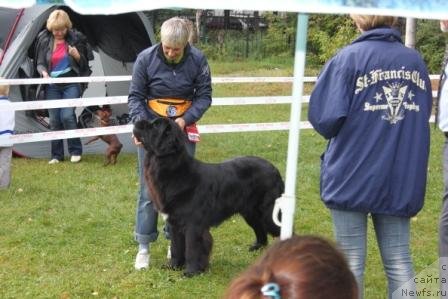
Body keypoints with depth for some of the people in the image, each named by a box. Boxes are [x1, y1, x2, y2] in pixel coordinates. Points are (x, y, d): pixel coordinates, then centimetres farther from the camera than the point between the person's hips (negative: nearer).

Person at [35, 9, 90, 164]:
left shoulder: (75, 38, -4)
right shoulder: (44, 40, -1)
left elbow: (84, 65, 1)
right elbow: (40, 63, 3)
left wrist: (77, 55, -20)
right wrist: (44, 72, -18)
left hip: (71, 84, -2)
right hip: (52, 86, 2)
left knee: (67, 116, -14)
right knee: (54, 120, 1)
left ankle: (75, 151, 1)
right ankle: (56, 155, 11)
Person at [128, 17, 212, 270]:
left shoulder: (197, 60, -10)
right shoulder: (146, 58, -11)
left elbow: (204, 96, -3)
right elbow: (135, 97, -4)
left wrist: (185, 119, -18)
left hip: (183, 130, 1)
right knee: (149, 189, -1)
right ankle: (144, 246, 6)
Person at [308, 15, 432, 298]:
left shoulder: (349, 58, -10)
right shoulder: (416, 60, 5)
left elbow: (324, 117, -14)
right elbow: (423, 114, 14)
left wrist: (347, 134, 6)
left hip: (353, 178, -4)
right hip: (402, 180, 4)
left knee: (352, 262, 6)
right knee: (399, 261, 9)